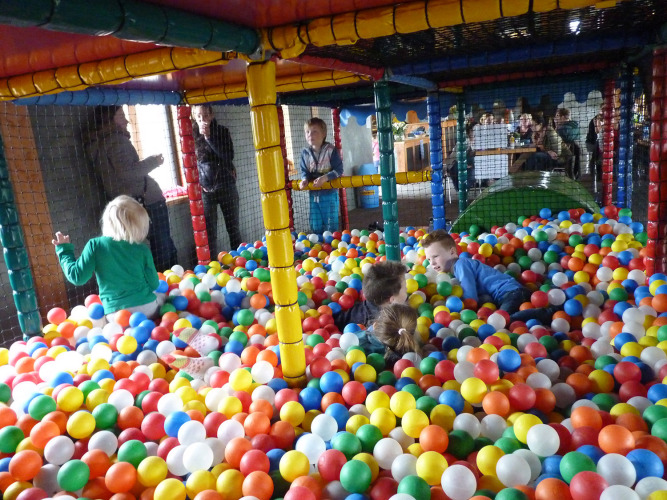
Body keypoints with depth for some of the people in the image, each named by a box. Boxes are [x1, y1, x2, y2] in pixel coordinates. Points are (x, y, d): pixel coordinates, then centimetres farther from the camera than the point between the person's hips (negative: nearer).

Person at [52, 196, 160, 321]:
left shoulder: (95, 245, -6)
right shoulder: (143, 250, -4)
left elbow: (78, 277, -4)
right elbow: (154, 284, 3)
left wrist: (64, 250, 9)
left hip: (117, 315, -1)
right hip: (148, 308, 2)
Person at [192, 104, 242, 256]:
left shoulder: (222, 131, 1)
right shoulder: (192, 135, 1)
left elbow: (229, 156, -12)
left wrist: (209, 137, -18)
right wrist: (196, 183, -5)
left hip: (226, 186, 0)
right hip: (205, 189, 0)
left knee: (233, 227, 8)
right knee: (210, 231, 0)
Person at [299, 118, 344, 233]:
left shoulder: (331, 150, -13)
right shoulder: (305, 153, -2)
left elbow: (338, 170, -15)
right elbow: (303, 170, 4)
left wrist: (325, 178, -27)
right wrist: (304, 179, -18)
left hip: (329, 193, -4)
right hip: (313, 194, 4)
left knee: (330, 224, 7)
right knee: (315, 226, 13)